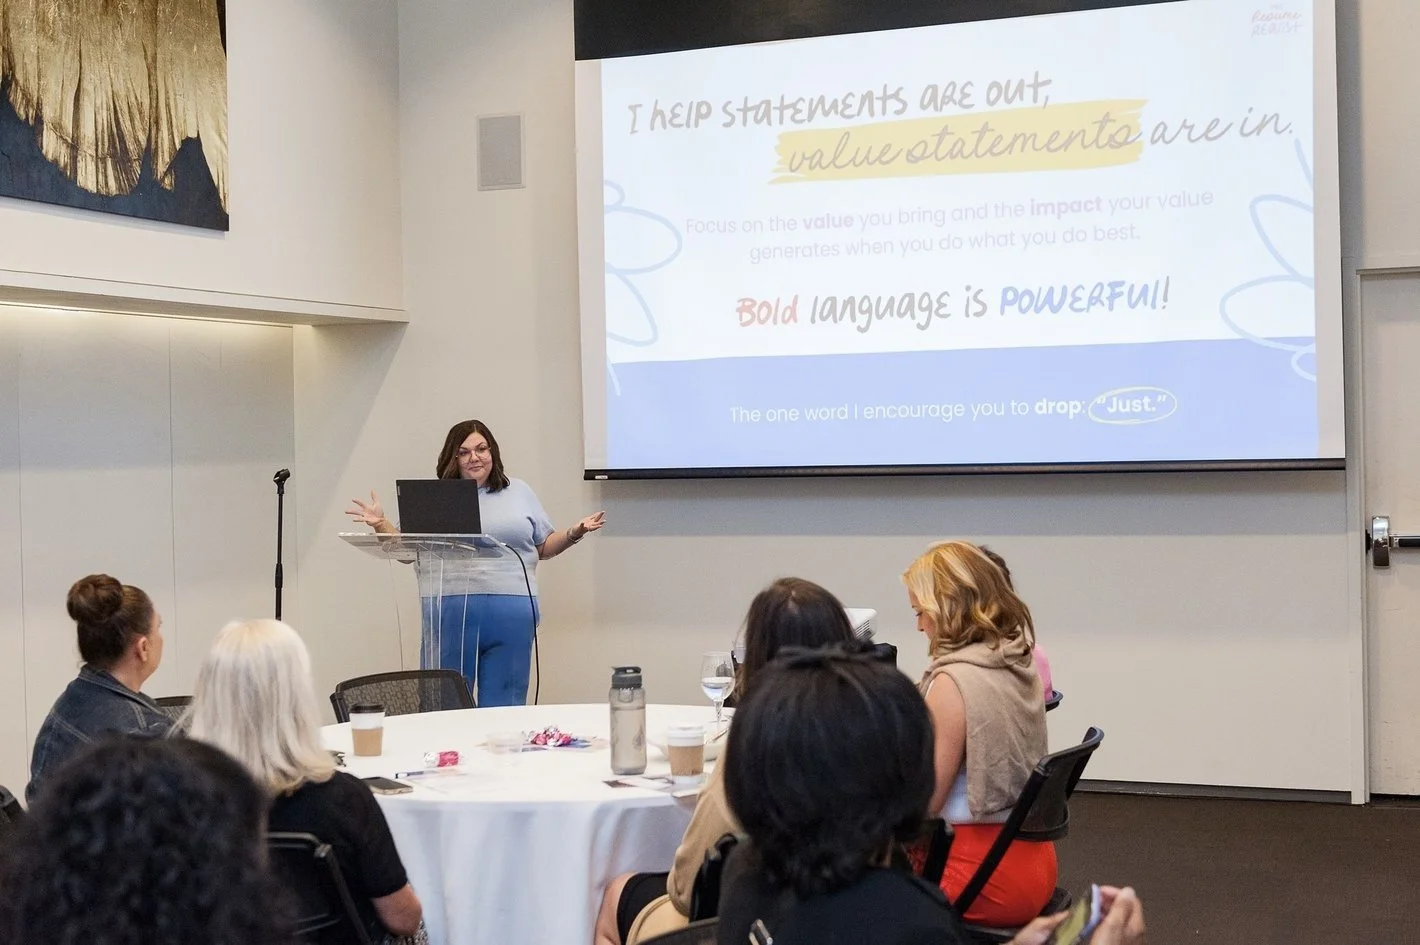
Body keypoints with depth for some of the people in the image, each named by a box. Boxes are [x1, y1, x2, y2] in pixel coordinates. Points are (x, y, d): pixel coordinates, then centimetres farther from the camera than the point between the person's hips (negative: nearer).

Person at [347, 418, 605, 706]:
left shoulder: (519, 492, 15)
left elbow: (544, 547, 18)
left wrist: (574, 533, 2)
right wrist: (381, 525, -4)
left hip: (512, 614, 1)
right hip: (450, 614, -1)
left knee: (503, 711, 3)